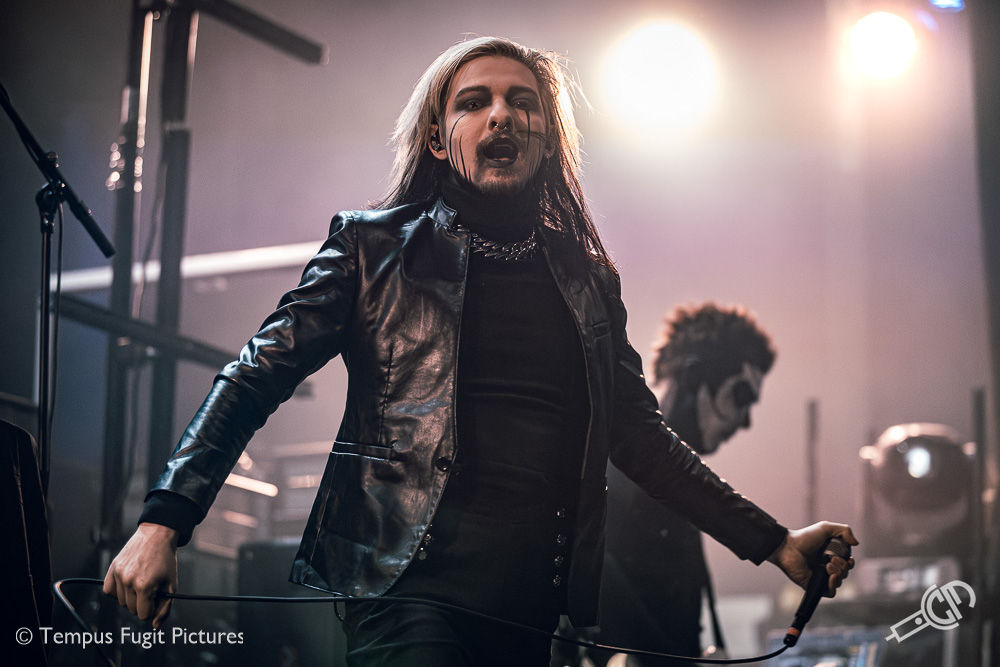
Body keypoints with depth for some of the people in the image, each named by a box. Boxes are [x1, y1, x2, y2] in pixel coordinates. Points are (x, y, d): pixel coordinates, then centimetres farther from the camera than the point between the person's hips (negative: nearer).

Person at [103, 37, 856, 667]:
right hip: (413, 581, -4)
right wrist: (164, 522, -11)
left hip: (537, 601, 4)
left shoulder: (587, 278, 19)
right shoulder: (377, 248, 9)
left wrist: (773, 543, 20)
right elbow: (255, 381, 3)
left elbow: (640, 438, 24)